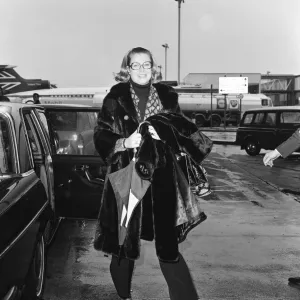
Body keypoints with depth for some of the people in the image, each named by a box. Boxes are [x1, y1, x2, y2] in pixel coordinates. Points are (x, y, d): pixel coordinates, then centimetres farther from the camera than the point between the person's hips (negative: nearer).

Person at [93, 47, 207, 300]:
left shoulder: (167, 96, 7)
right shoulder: (116, 98, 2)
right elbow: (100, 137, 1)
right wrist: (125, 142, -17)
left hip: (161, 179, 1)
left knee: (168, 244, 0)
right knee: (124, 241, 7)